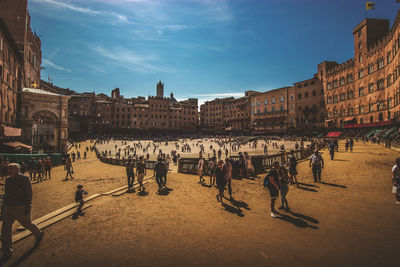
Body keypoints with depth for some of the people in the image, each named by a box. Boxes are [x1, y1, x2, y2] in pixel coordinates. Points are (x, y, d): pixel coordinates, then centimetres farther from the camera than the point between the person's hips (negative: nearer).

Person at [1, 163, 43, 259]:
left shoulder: (24, 179, -15)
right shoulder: (8, 180, 6)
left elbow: (29, 194, -15)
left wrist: (28, 207, -18)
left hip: (21, 208, -6)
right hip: (8, 208, 6)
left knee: (27, 224, 12)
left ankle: (39, 235, 40)